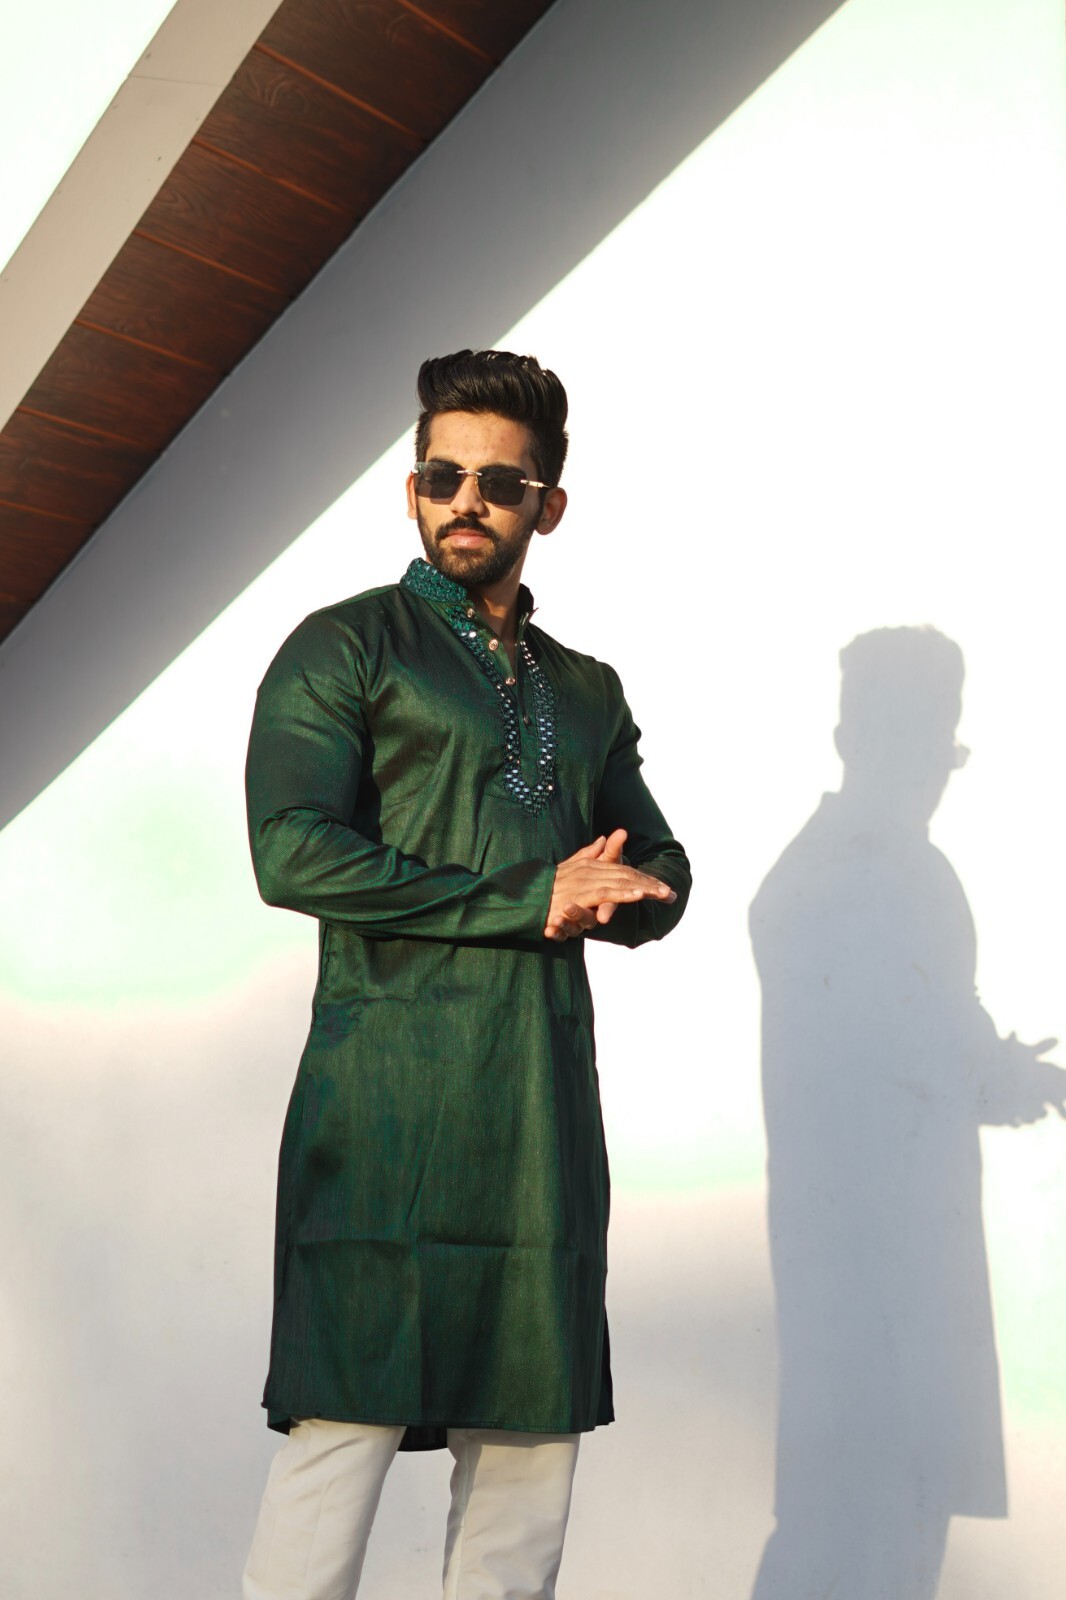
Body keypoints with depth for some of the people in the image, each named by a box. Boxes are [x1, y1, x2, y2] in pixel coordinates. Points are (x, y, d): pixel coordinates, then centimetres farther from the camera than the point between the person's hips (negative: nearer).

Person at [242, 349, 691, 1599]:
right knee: (343, 1423, -5)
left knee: (533, 1434, 9)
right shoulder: (345, 648, 3)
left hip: (547, 1106, 5)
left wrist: (604, 898, -5)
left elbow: (662, 874, 21)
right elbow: (293, 851, -10)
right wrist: (532, 899, -10)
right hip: (389, 1097, -5)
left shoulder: (587, 690, 20)